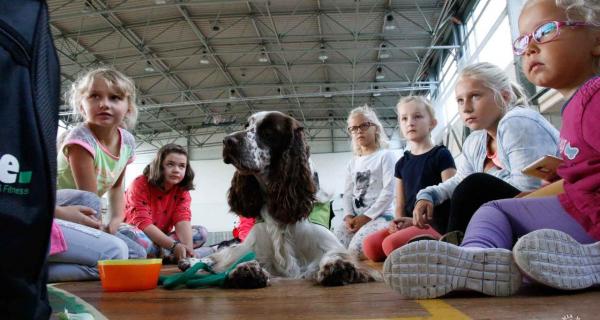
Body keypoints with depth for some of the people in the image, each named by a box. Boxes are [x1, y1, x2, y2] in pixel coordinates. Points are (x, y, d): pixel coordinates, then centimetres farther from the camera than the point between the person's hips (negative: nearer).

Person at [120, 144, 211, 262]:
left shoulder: (182, 189, -5)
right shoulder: (140, 184, -18)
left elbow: (182, 219, -19)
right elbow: (143, 223, -29)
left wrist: (188, 248, -40)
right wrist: (174, 246, -40)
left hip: (159, 239, 5)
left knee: (201, 232, -15)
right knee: (127, 233, -38)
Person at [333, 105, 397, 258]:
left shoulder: (385, 156, 3)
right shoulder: (353, 162, 22)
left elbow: (389, 191, -9)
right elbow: (348, 193, 14)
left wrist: (367, 216, -15)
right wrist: (349, 216, -6)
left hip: (380, 216, -6)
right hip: (356, 218, 6)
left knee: (356, 249, -31)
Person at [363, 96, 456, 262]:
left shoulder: (441, 155, -2)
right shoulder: (402, 163, 16)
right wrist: (399, 222, -7)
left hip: (437, 224, -5)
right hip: (411, 224, 6)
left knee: (392, 243, -30)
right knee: (371, 244, -18)